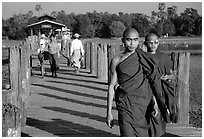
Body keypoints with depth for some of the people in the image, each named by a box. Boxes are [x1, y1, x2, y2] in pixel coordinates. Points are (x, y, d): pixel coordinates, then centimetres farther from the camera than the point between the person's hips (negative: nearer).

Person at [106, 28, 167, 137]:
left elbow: (153, 80, 7)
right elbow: (112, 87, 7)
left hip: (143, 103, 1)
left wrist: (158, 103, -2)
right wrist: (109, 112, 5)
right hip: (125, 104, -1)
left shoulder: (144, 58, 5)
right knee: (127, 135, -13)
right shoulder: (116, 61, 4)